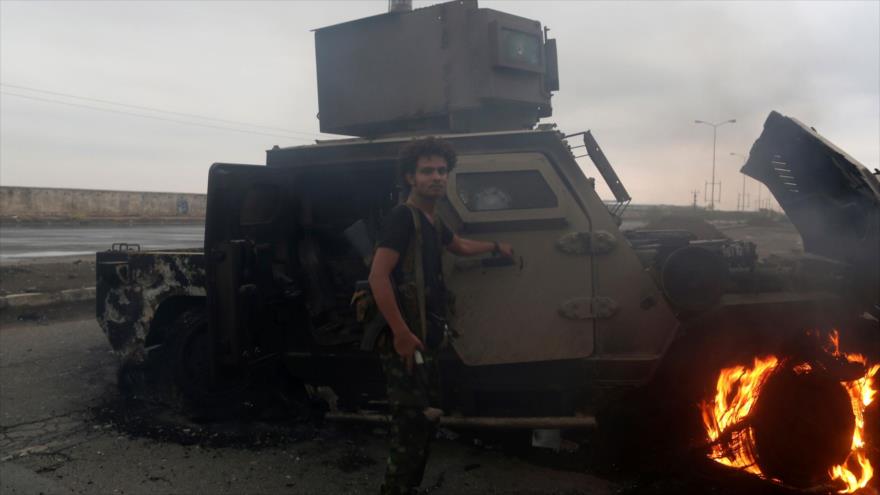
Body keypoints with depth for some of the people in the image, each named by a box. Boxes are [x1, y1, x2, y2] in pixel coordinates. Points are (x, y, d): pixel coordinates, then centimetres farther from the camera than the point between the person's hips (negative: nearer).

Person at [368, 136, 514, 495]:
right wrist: (402, 334, -27)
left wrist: (495, 247, 49)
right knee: (413, 422, -8)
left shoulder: (432, 221, 14)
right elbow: (378, 277, -23)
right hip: (407, 341, -10)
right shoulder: (402, 217, -14)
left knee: (423, 420, 17)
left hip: (427, 339, 10)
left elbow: (460, 246, 37)